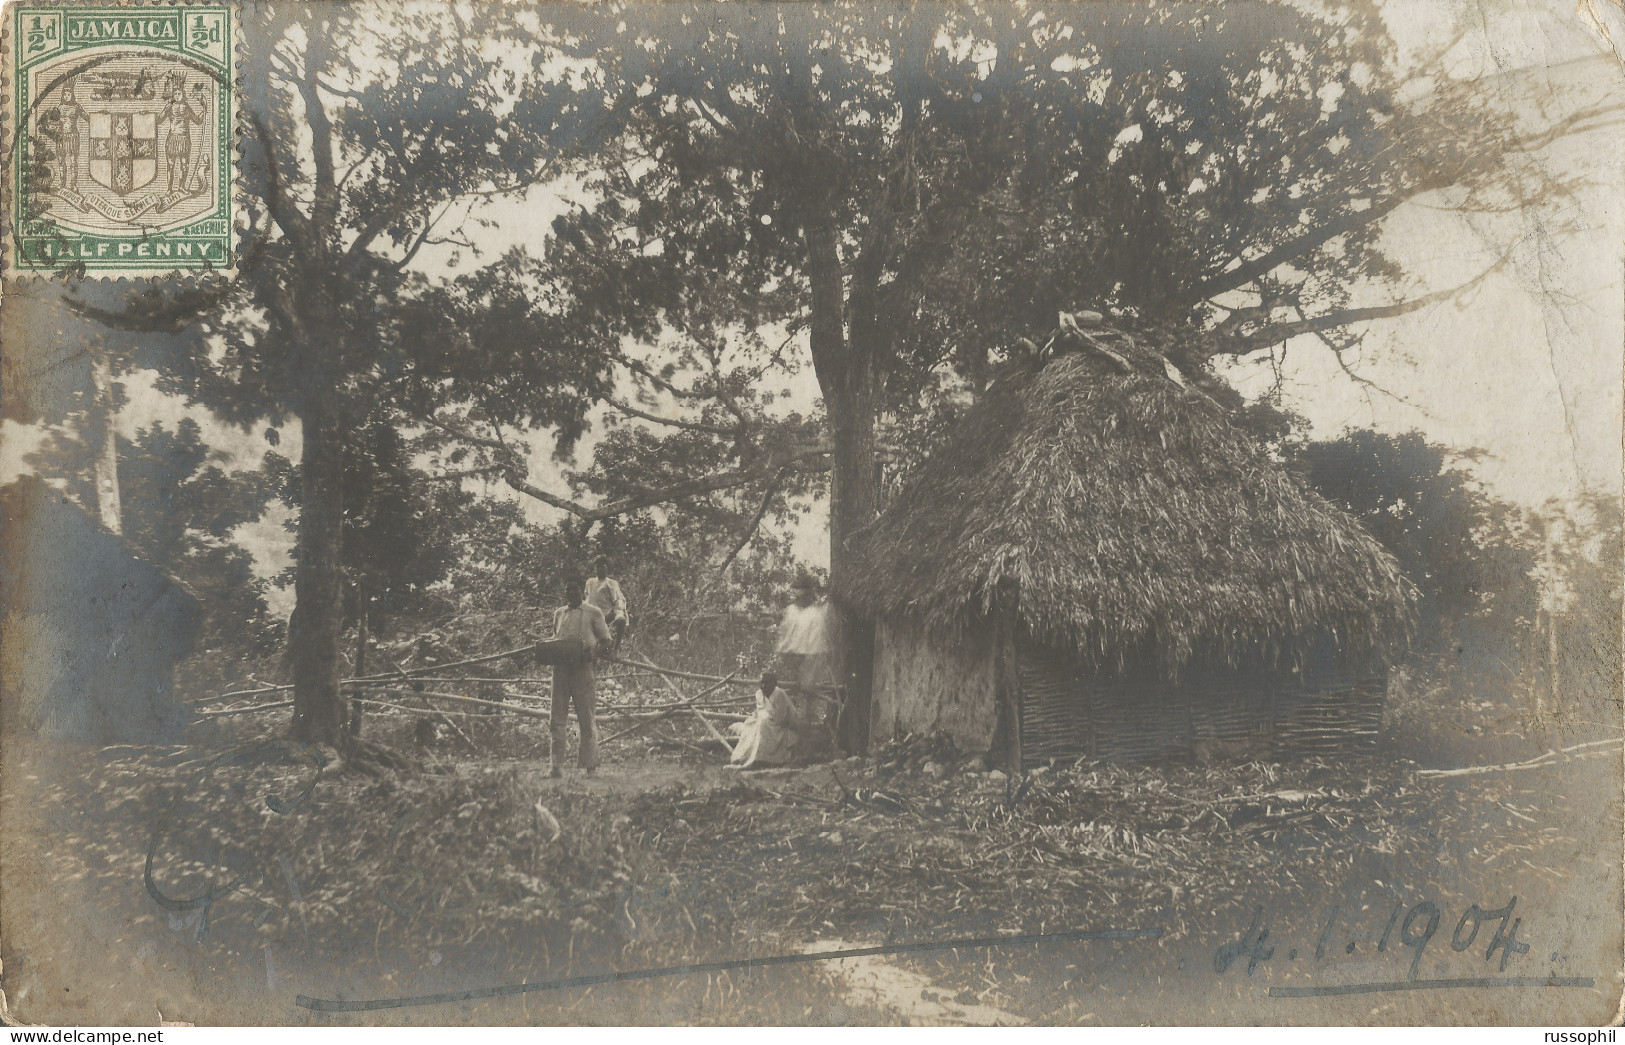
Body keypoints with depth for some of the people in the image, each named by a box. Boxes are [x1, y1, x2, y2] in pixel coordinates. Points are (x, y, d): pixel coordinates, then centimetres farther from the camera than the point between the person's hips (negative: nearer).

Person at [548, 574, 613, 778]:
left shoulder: (592, 613, 6)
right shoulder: (559, 614, 18)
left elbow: (606, 640, 6)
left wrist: (594, 652, -14)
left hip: (582, 667, -4)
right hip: (560, 667, 4)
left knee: (586, 717, -2)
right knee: (558, 717, 0)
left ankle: (591, 765, 3)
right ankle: (556, 766, 0)